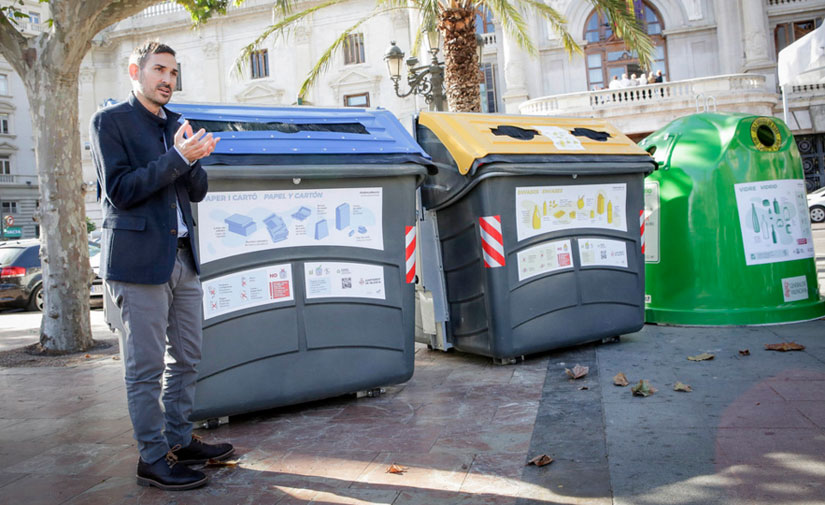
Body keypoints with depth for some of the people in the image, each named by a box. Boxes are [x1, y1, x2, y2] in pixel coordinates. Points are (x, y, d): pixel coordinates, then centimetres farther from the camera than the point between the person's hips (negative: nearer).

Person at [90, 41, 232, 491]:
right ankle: (153, 459, 12)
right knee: (146, 367, 0)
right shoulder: (110, 121, -3)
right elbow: (119, 191, -12)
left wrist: (193, 159, -7)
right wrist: (177, 158, -16)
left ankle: (179, 441, 27)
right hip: (139, 259, -7)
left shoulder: (175, 125, 16)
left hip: (182, 257, 7)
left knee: (187, 359, 13)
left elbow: (197, 191, 14)